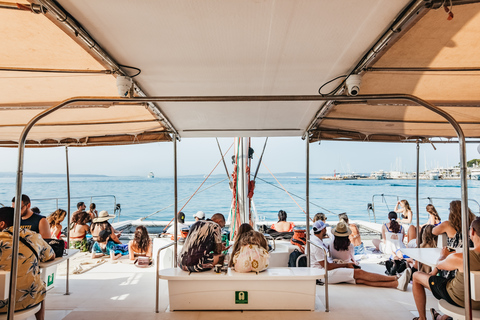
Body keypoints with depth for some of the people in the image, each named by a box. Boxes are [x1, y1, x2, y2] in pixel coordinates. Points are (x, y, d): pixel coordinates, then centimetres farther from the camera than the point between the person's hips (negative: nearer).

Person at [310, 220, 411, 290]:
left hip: (330, 272, 9)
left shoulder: (318, 241, 17)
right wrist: (346, 265, -6)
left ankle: (397, 284, -20)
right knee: (359, 273, -16)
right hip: (326, 274, -9)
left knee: (360, 280, -8)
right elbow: (327, 266, -18)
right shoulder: (316, 245, -16)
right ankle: (396, 278, -12)